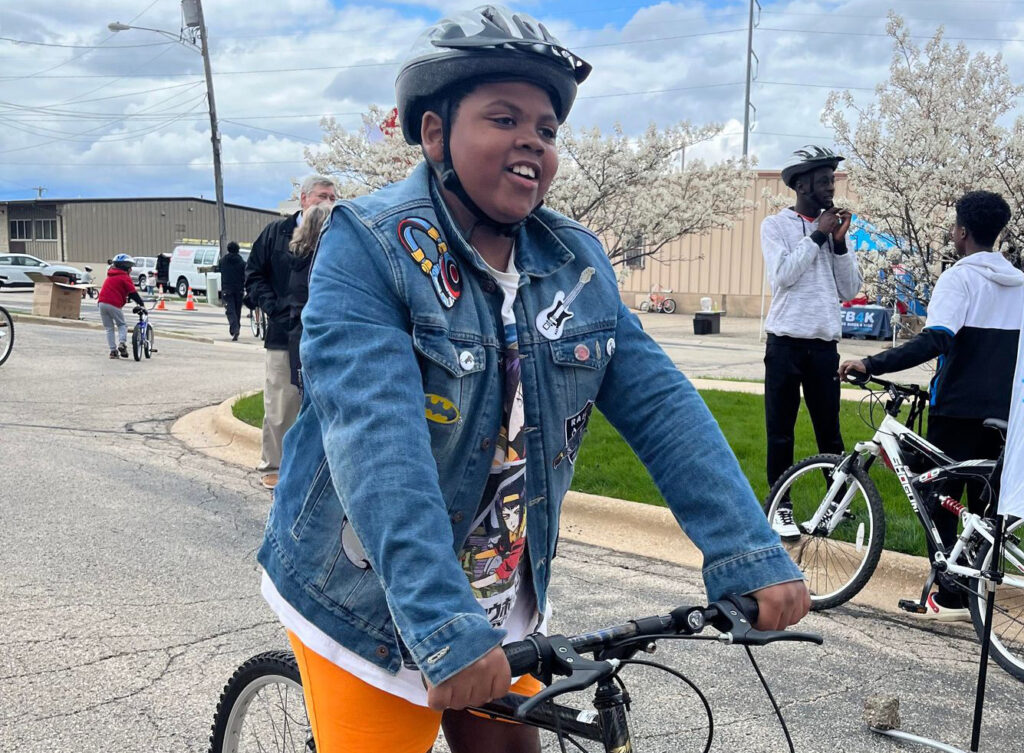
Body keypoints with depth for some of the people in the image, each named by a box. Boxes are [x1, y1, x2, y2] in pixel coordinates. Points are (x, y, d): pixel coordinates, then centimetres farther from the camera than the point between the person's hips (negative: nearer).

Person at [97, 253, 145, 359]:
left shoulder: (110, 276, 24)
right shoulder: (125, 277, 0)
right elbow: (133, 292, -8)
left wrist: (127, 298, 35)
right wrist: (141, 303, -2)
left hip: (102, 302, 6)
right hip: (114, 304, -6)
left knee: (109, 328, 11)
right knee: (122, 325, 10)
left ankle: (113, 350, 5)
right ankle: (122, 343, -12)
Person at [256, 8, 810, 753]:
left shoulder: (579, 264, -1)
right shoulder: (369, 248, -18)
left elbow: (662, 406, -8)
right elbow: (377, 441, -30)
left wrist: (751, 556, -19)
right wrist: (445, 624, -39)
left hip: (506, 603, 5)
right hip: (375, 609, -4)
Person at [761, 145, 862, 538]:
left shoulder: (833, 230, 11)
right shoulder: (776, 225, 1)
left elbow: (849, 290, 6)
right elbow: (782, 275, -14)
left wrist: (839, 243, -4)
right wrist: (817, 236, -10)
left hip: (824, 344, 3)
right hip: (786, 343, -3)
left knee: (830, 431, 7)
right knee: (781, 432, 3)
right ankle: (780, 507, 13)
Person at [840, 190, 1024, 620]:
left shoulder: (960, 278, -12)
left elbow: (934, 341, -27)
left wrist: (871, 365, -30)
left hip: (958, 408, -6)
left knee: (941, 501, 3)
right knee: (984, 504, 13)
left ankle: (949, 599, 2)